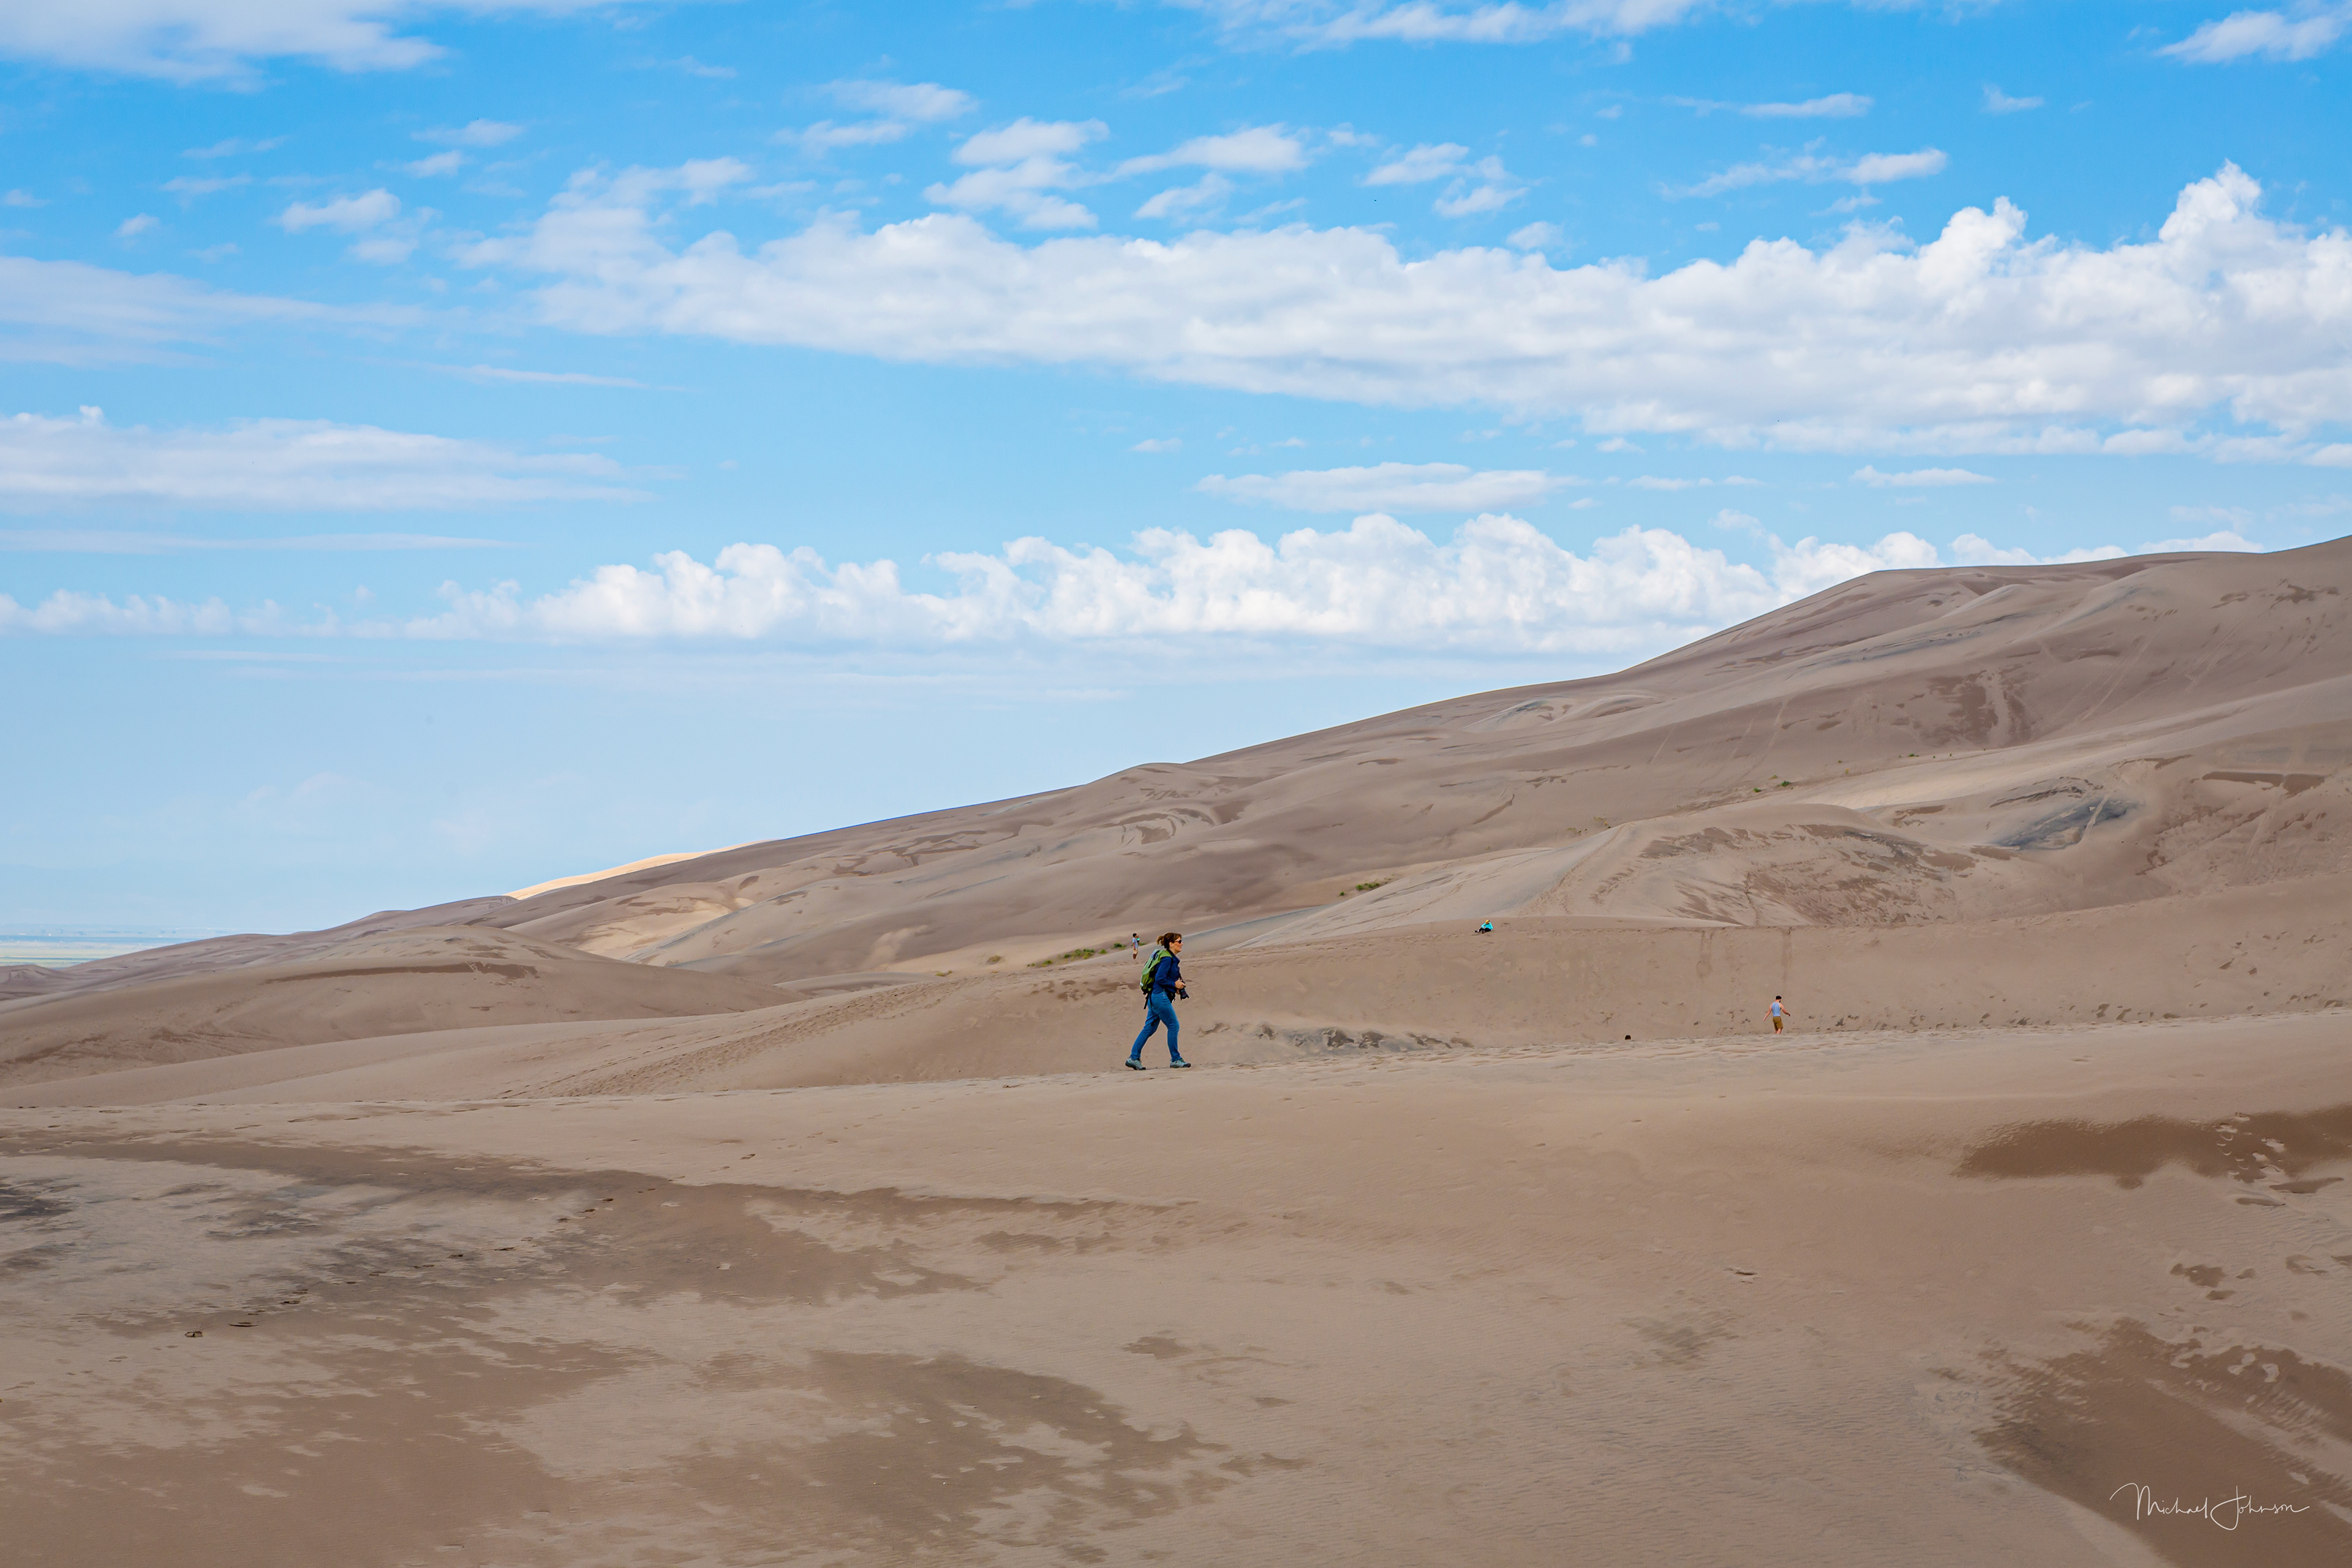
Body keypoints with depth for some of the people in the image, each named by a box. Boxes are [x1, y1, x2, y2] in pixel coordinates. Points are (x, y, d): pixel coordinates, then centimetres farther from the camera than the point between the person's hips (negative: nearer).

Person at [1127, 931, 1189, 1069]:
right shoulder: (1167, 958, -13)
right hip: (1160, 996, -10)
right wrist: (1175, 985, -11)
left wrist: (1176, 987, 10)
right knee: (1173, 1026, -5)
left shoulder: (1172, 959, 17)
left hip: (1155, 997, 10)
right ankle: (1175, 1059, 0)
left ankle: (1134, 1058, 11)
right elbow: (1160, 978, -21)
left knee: (1149, 1028, 10)